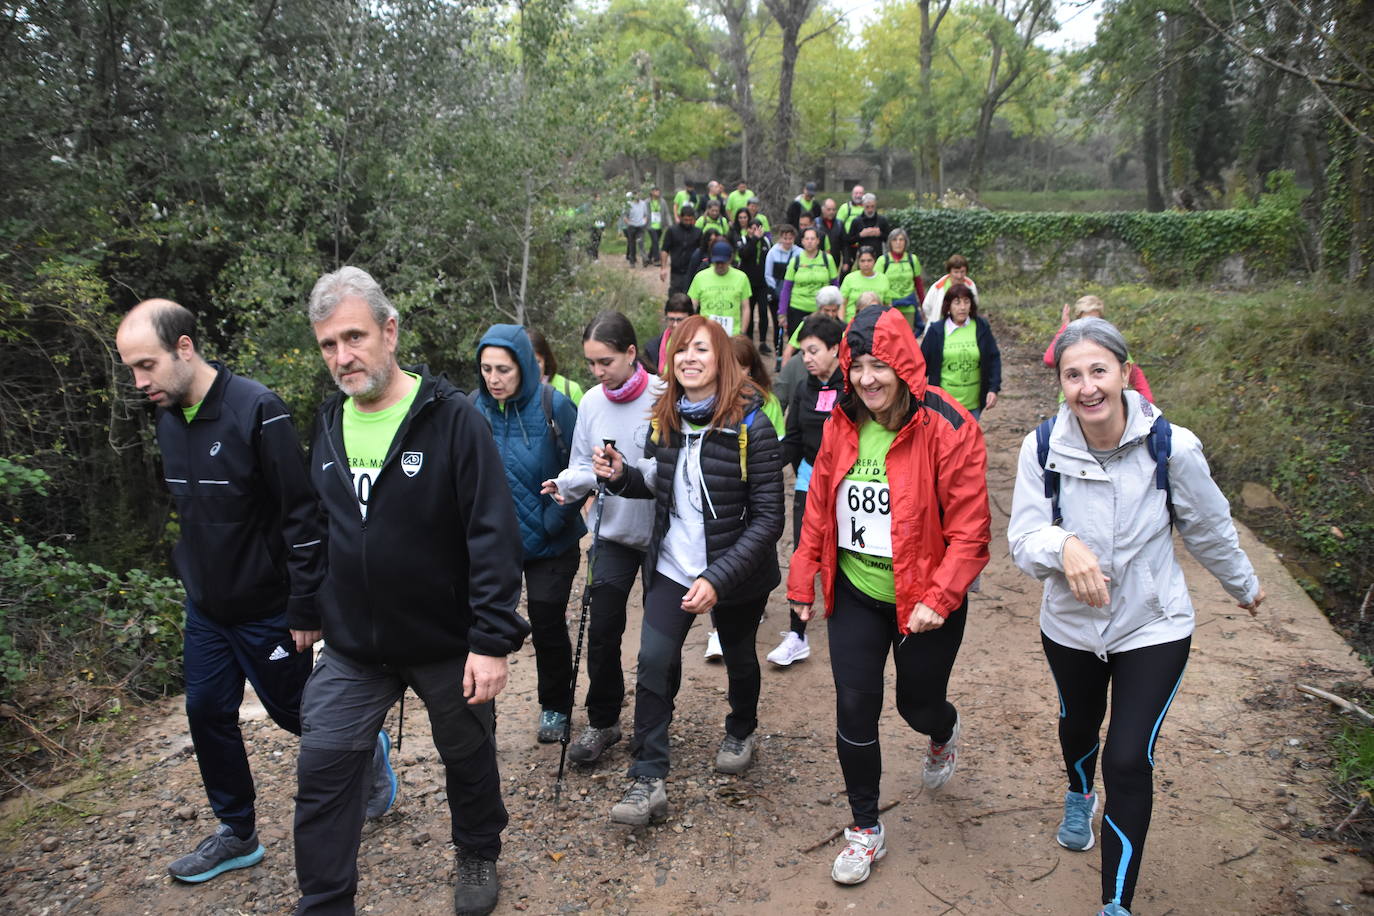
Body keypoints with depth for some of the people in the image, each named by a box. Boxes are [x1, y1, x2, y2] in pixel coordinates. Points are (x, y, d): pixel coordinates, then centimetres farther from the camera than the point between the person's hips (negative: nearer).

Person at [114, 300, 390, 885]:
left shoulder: (256, 411, -22)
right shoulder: (169, 421, 2)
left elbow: (302, 516, -21)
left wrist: (306, 609, -19)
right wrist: (188, 577, 16)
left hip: (266, 609, -7)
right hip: (204, 608, 7)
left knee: (292, 711, 8)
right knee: (207, 714, 11)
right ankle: (237, 834, 29)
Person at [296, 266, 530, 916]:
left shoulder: (452, 418, -17)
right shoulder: (329, 425, 2)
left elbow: (492, 536, -20)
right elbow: (315, 528, 14)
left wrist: (493, 641, -23)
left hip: (447, 644, -4)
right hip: (350, 647, 4)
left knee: (468, 759, 17)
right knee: (322, 775, 3)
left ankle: (478, 856, 44)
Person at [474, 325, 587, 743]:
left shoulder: (555, 407, -14)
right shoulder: (474, 409, -6)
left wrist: (552, 522, -18)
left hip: (550, 543, -2)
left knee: (548, 626, 9)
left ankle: (555, 708, 32)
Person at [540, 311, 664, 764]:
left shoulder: (664, 396, -15)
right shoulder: (591, 402, -1)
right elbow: (583, 465, 4)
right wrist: (567, 485, -17)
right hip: (612, 533, 3)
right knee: (602, 630, 2)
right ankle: (601, 722, 21)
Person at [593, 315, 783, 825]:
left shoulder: (750, 426, -19)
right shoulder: (664, 419, -2)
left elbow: (769, 518, -20)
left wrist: (719, 579, -27)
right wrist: (622, 476, -10)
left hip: (736, 573, -3)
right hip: (673, 567, 3)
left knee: (738, 657, 18)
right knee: (653, 662, -9)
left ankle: (741, 733, 48)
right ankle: (648, 782, 1)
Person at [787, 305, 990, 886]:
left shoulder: (947, 429, -18)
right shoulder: (842, 425, -3)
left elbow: (970, 529, -17)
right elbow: (818, 507, 6)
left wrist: (938, 600, -23)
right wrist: (803, 578, 6)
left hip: (924, 601, -3)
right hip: (855, 595, 4)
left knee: (917, 705, 15)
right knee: (855, 710, 4)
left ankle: (944, 733, 56)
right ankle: (865, 831, 26)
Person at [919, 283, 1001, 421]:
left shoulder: (982, 327, -2)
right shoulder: (936, 331, -5)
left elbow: (994, 358, 2)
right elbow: (923, 362, 0)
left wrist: (994, 389, -6)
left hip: (973, 403, 2)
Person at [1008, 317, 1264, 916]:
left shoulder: (1172, 446, -21)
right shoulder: (1042, 447, -18)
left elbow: (1210, 530, -3)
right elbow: (1022, 541, -18)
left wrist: (1243, 586, 13)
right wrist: (1064, 544, -40)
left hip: (1153, 628, -2)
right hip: (1069, 625, 2)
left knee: (1129, 761, -7)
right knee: (1078, 724, 27)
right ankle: (1079, 795, 63)